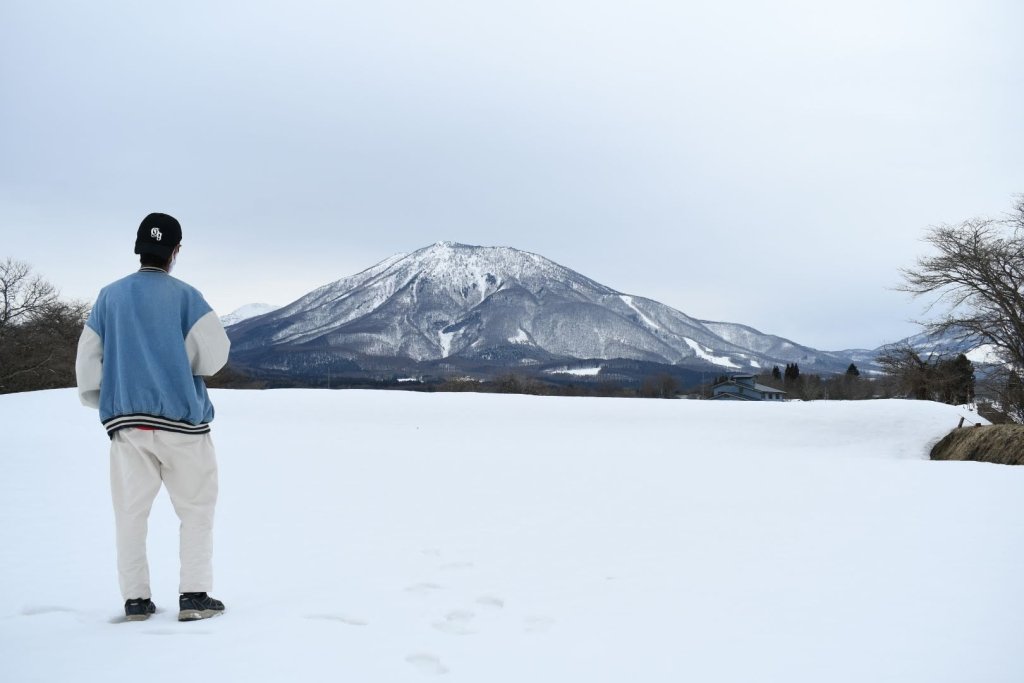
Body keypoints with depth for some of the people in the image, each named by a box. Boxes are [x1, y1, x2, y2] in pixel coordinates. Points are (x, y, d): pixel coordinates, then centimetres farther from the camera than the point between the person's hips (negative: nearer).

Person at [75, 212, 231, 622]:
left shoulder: (109, 296, 6)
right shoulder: (185, 296, -6)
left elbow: (88, 358, 8)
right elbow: (215, 355, -11)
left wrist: (99, 401, 22)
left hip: (125, 422, 4)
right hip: (181, 419, -3)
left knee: (130, 511, 12)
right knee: (196, 508, 7)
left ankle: (135, 599, 14)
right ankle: (194, 595, 3)